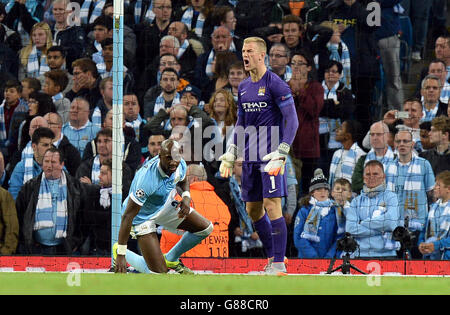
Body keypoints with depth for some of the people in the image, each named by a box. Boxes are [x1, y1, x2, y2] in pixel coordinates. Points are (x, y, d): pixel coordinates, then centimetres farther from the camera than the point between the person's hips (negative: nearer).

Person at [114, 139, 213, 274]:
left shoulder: (180, 165, -16)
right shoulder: (147, 178, -38)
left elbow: (183, 181, 13)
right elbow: (128, 216, -34)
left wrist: (186, 197, -13)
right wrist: (121, 254, -33)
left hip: (165, 206, 7)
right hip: (143, 216, -7)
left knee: (206, 228, 5)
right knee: (159, 272, -11)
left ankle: (171, 259, 24)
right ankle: (119, 251, 14)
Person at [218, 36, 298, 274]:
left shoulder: (275, 85, -9)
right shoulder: (243, 87, 14)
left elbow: (292, 120, -12)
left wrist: (281, 153, -19)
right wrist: (230, 155, 18)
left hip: (271, 156, -8)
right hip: (250, 157, 8)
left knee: (271, 205, -12)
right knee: (253, 210, 9)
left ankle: (279, 264, -11)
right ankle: (273, 257, 21)